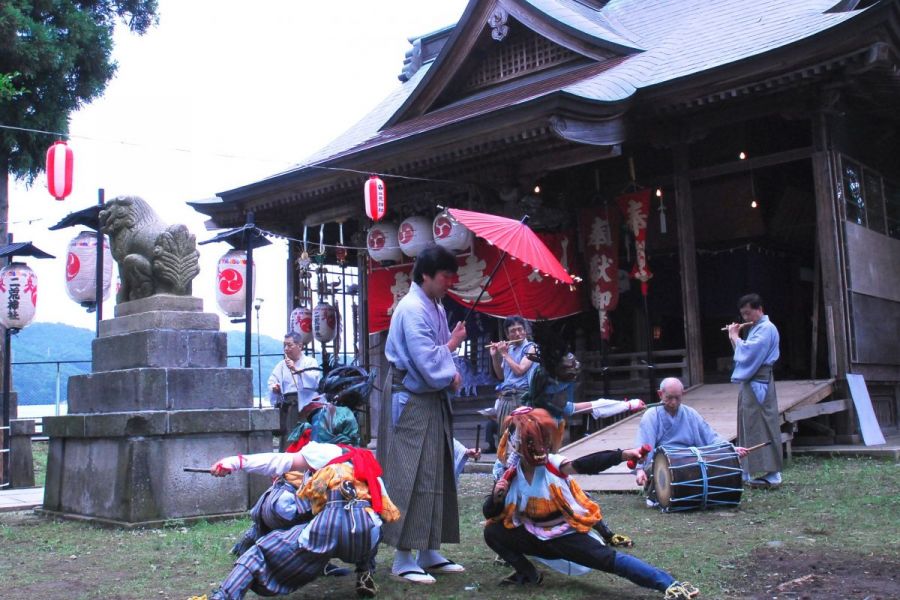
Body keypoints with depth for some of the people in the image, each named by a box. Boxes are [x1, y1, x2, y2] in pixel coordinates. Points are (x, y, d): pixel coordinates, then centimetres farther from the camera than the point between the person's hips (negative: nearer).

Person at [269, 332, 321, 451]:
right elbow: (272, 382, 11)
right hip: (286, 405, 4)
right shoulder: (281, 365, 21)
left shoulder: (310, 362, 8)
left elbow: (314, 380, -9)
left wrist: (296, 369, -14)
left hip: (305, 404, -4)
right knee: (286, 439, -2)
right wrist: (274, 387, -12)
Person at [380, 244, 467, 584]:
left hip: (434, 401, 10)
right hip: (413, 403, -10)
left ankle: (430, 553, 21)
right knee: (412, 479, -6)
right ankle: (403, 559, 1)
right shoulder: (412, 309, -17)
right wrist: (451, 366, -6)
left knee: (437, 478, 12)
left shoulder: (435, 308, 13)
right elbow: (427, 362, -22)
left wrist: (451, 364, -4)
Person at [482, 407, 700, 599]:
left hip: (567, 536, -4)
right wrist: (497, 497, -23)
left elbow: (587, 465, -30)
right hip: (536, 538, 4)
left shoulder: (553, 464, -14)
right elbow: (490, 514, 0)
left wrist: (625, 454, -44)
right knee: (492, 533, -10)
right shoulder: (510, 477, -6)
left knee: (610, 560, -21)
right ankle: (528, 574, 7)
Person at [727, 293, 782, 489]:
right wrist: (734, 337, 11)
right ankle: (752, 472, 18)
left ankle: (772, 476, -7)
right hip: (750, 383, 10)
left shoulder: (767, 329, -12)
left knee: (762, 429, -9)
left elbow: (748, 352, -22)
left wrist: (735, 337, -8)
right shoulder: (755, 328, 18)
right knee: (750, 428, 12)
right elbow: (744, 352, 21)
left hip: (759, 384, -10)